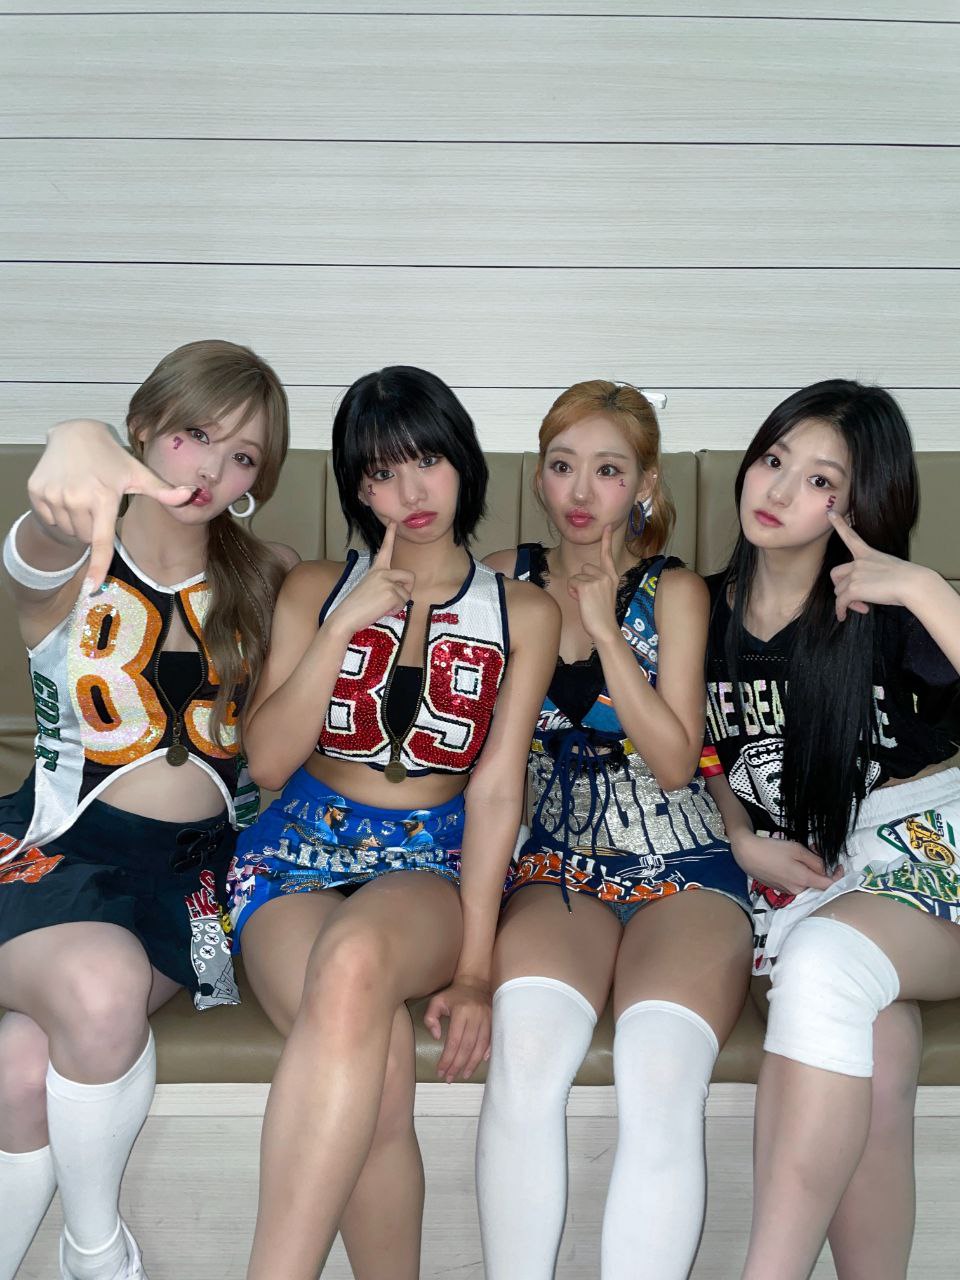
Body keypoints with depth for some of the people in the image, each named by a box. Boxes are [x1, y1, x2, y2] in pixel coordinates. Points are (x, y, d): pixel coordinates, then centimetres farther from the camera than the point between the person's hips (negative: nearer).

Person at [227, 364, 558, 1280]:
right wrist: (346, 624, -9)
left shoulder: (524, 615, 8)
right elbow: (266, 761, 1)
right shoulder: (315, 590, 11)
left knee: (354, 962, -39)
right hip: (298, 854, 1)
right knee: (379, 1057, -33)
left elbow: (496, 792, -1)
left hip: (433, 861, -1)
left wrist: (473, 969, -11)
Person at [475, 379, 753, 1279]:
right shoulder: (507, 580, 12)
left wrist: (604, 624, -7)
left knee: (660, 1075, -31)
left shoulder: (674, 591, 7)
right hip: (552, 866, 1)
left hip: (678, 869, -1)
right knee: (525, 1051, -31)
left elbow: (673, 762, -2)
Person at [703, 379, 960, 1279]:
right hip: (796, 873, 3)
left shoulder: (886, 613, -5)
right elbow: (711, 756, 21)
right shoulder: (708, 609, 7)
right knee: (874, 1063, -31)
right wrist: (746, 842, 1)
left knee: (826, 956, -37)